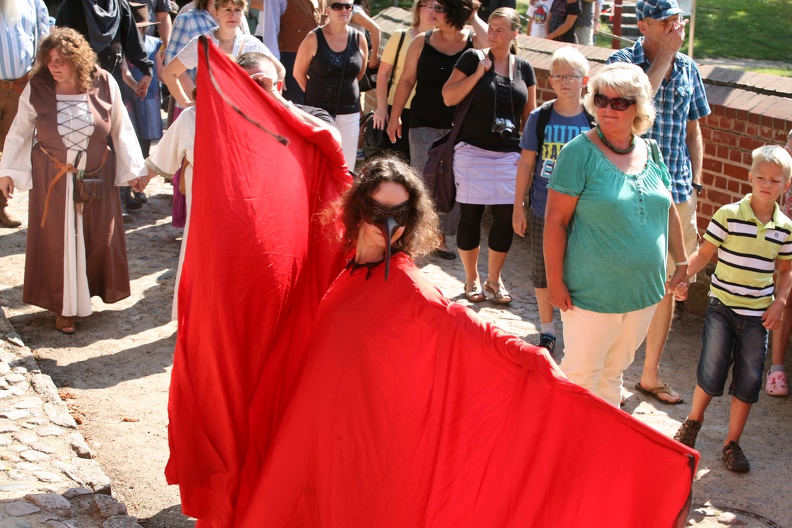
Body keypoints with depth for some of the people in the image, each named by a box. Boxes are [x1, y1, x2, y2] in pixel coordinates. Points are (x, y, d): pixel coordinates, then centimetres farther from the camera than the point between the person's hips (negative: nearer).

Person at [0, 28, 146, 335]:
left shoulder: (104, 85, -8)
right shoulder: (36, 90, -9)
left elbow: (121, 129, 2)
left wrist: (131, 170, 4)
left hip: (97, 177, 1)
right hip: (52, 180, -1)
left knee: (99, 237, 9)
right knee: (57, 241, 4)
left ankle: (95, 290, 31)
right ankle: (63, 307, 16)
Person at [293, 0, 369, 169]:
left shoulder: (359, 39, 3)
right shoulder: (314, 38, -6)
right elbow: (298, 73, 4)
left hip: (349, 114, 3)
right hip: (319, 112, -3)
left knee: (347, 168, 5)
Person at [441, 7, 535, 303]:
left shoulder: (524, 68, 8)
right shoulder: (473, 58, -1)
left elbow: (529, 113, 14)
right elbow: (449, 98, -6)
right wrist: (478, 73, -14)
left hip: (509, 154, 3)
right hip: (473, 151, -3)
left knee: (506, 216, 2)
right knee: (470, 214, 1)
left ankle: (494, 279, 19)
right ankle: (471, 279, 18)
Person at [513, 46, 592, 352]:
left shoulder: (593, 121, -5)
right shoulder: (540, 118, -5)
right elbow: (526, 164, 1)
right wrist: (518, 207, 1)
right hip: (543, 212, 1)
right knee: (542, 272, 12)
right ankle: (547, 331, 30)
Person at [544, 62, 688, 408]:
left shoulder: (650, 152, 5)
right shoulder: (580, 152, -13)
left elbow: (667, 210, 18)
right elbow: (555, 220, -14)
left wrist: (681, 260, 17)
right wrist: (555, 281, -15)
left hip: (644, 291, 6)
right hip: (593, 292, -5)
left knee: (615, 370, 19)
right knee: (581, 373, 5)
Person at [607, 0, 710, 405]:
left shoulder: (688, 68, 10)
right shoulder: (622, 61, -3)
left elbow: (693, 131, 16)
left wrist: (694, 186, 10)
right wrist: (665, 55, -17)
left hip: (677, 193, 5)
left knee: (667, 285, 10)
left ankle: (650, 375, 25)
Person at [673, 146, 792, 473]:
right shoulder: (729, 215, -10)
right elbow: (704, 253, -7)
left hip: (758, 314, 3)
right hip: (722, 307, -3)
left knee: (749, 381, 7)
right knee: (712, 373, 0)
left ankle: (732, 443, 23)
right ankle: (693, 422, 29)